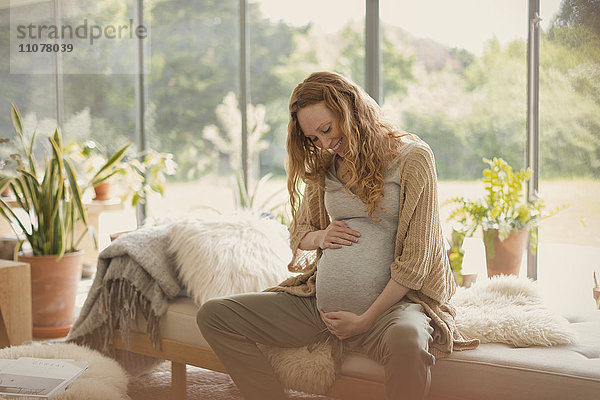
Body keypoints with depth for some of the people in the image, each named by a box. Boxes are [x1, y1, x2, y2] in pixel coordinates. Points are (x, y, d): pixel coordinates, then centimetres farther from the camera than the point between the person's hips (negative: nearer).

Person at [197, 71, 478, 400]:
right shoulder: (324, 166, 13)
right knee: (214, 315, -7)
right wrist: (319, 237, -2)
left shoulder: (412, 157, -5)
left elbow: (414, 261, -9)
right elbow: (298, 234, 23)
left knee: (407, 339, -42)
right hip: (319, 300, 6)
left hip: (388, 301, -6)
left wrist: (364, 320, -13)